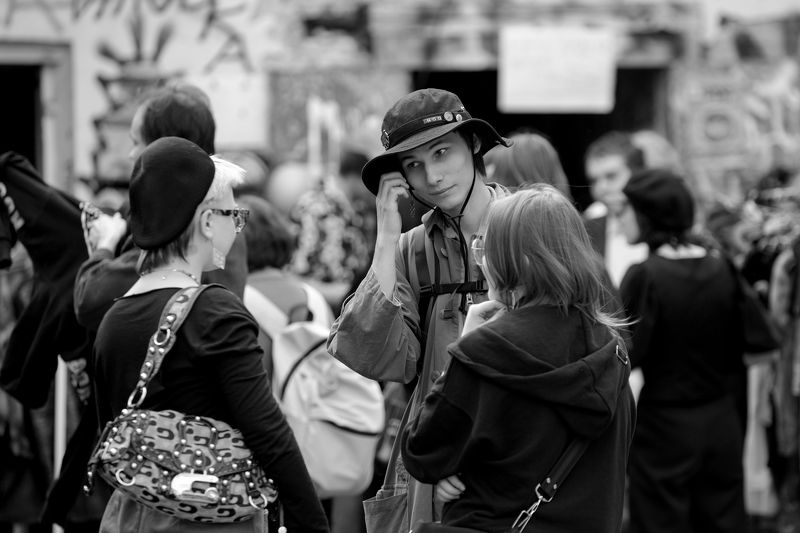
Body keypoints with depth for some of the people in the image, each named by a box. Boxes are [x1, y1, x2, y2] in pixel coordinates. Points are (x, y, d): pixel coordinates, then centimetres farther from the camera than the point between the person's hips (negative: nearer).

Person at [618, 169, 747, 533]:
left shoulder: (644, 276, -16)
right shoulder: (721, 270, -1)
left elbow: (624, 356, -16)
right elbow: (735, 355, 6)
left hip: (664, 424, -5)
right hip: (721, 419, 5)